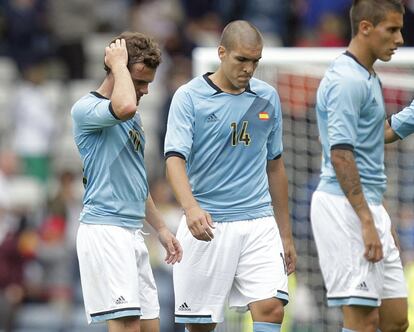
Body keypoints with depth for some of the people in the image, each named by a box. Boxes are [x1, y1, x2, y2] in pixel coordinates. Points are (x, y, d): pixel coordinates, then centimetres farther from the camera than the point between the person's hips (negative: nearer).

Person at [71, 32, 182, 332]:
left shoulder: (134, 119, 20)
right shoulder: (86, 109, -8)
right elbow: (125, 107, -30)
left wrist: (161, 229, 29)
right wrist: (119, 64, -14)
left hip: (133, 232, 9)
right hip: (104, 230, -9)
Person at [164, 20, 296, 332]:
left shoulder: (268, 97, 9)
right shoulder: (189, 97, -4)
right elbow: (175, 158, -14)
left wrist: (286, 235, 18)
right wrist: (191, 207, -33)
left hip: (259, 224, 3)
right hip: (207, 225, -3)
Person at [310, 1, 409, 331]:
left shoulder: (367, 78, 17)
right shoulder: (348, 80, -14)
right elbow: (340, 154, -21)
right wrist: (366, 222, -24)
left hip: (367, 206, 10)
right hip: (346, 207, -10)